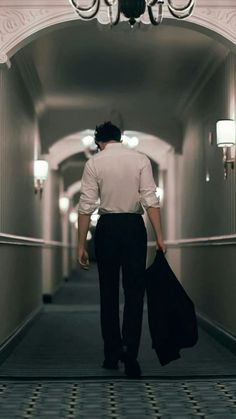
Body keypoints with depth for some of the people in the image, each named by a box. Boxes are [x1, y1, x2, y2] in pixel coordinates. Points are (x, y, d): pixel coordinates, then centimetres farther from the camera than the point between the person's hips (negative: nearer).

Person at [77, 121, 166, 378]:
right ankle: (130, 354, -11)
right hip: (134, 227, 0)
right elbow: (150, 200, -7)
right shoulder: (140, 159, 2)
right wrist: (159, 236, -6)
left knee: (108, 293, 11)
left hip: (106, 228, 0)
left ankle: (112, 355, 17)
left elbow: (86, 206, -4)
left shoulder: (94, 162, 1)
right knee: (134, 292, 3)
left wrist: (81, 244, 0)